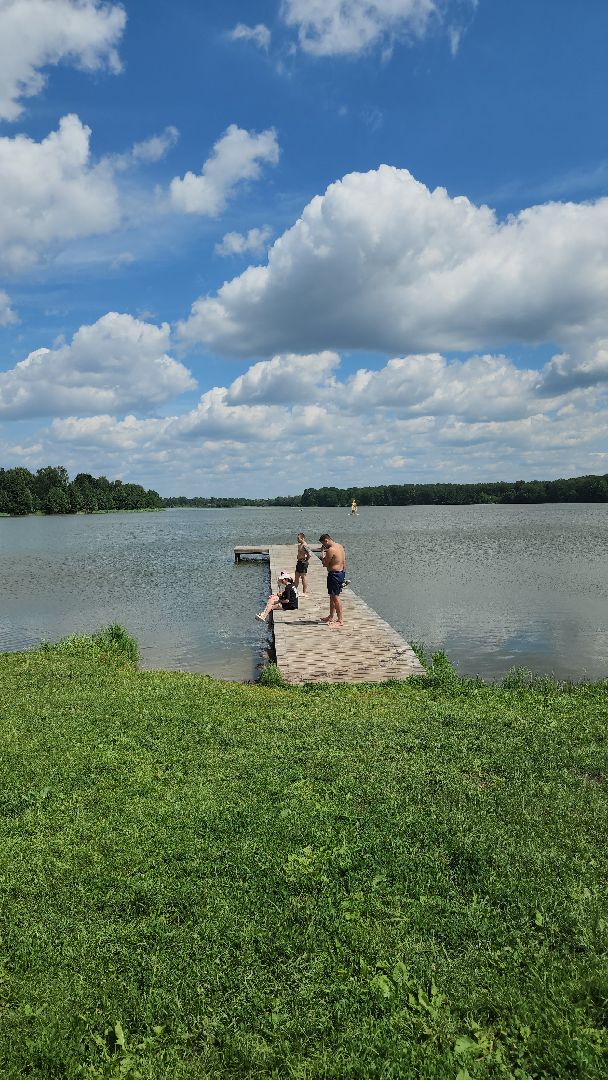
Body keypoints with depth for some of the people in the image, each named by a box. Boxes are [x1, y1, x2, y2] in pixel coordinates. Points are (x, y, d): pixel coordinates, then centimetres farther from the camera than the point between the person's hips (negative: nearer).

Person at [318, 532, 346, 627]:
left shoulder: (331, 550, -20)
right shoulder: (340, 546, 10)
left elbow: (325, 564, -14)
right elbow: (343, 561, 17)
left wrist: (322, 552, -7)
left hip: (334, 574, -10)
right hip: (341, 572, 10)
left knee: (335, 597, -6)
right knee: (332, 596, 20)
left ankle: (340, 621, -4)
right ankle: (331, 617, 32)